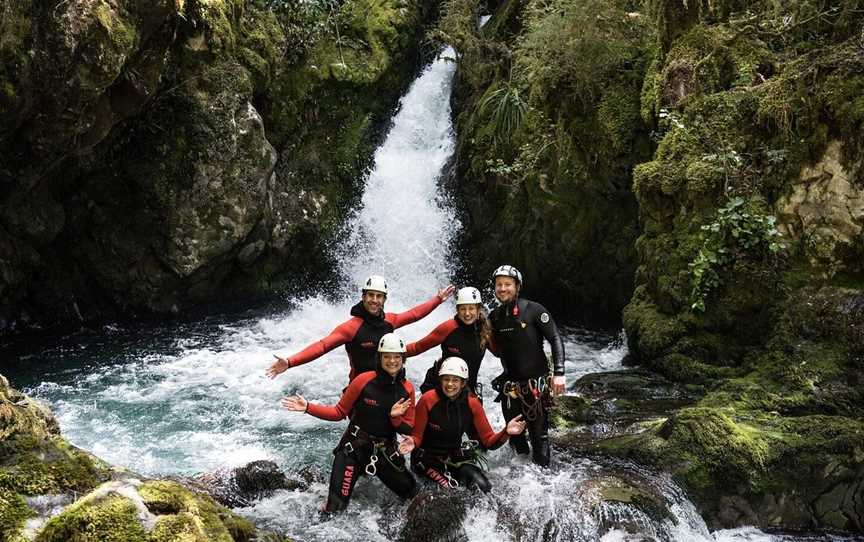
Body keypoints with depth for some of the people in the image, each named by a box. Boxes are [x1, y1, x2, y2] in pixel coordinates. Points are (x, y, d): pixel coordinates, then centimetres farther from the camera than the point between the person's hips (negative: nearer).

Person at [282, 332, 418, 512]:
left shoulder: (407, 389, -3)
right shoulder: (363, 380, -13)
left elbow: (408, 430, 0)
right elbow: (339, 412, -4)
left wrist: (396, 418, -20)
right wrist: (308, 408, -15)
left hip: (386, 453, 4)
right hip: (353, 450, -4)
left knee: (416, 497, 12)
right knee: (335, 508, -16)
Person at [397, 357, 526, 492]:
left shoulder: (472, 404, -7)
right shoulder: (428, 400, -16)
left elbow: (489, 441, -6)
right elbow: (417, 435, -8)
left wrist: (506, 432, -25)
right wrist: (412, 443, -32)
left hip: (455, 457, 3)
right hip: (427, 458, -3)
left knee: (483, 487, -17)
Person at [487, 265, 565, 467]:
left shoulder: (533, 310, -7)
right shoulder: (494, 317, 7)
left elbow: (556, 339, -8)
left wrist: (558, 373, -18)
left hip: (536, 383, -4)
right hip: (510, 386, 5)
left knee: (539, 433, -2)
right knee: (514, 434, 11)